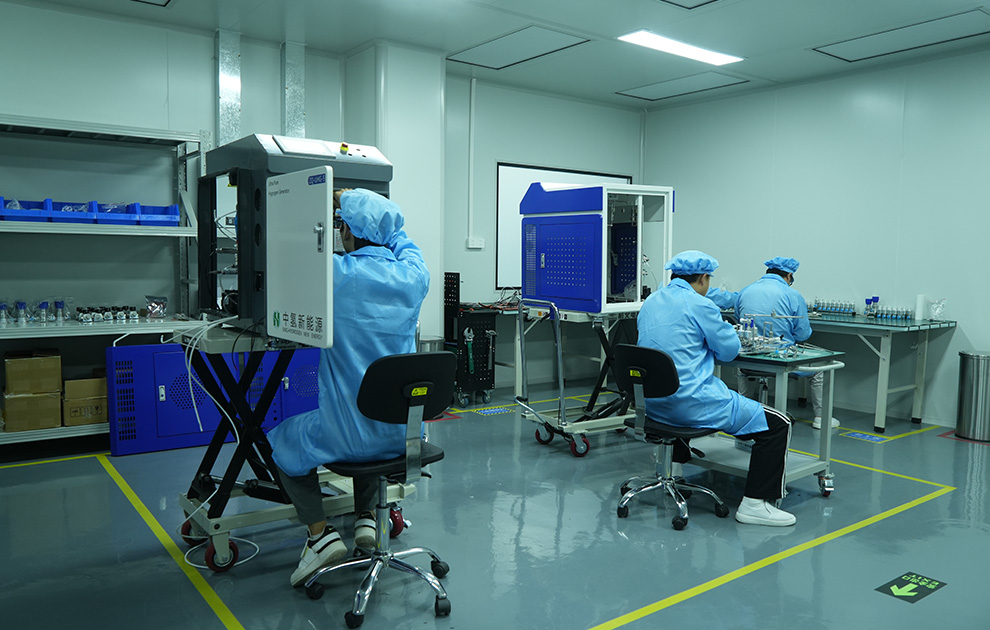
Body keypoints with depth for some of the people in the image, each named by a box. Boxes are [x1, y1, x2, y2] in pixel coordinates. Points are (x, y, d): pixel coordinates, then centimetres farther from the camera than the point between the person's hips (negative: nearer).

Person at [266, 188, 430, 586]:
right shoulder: (414, 275, -5)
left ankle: (321, 534, 13)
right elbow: (401, 239, 18)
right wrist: (353, 204, 28)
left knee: (282, 441, 25)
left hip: (348, 433, -4)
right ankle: (366, 518, 28)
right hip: (404, 431, 5)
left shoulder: (334, 273, -17)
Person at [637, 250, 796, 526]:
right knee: (778, 424, -2)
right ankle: (754, 504, -2)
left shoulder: (650, 302, 11)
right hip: (691, 403, -9)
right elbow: (729, 350, -2)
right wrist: (725, 327, 17)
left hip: (654, 404, 9)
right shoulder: (699, 305, -12)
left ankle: (674, 464, 46)